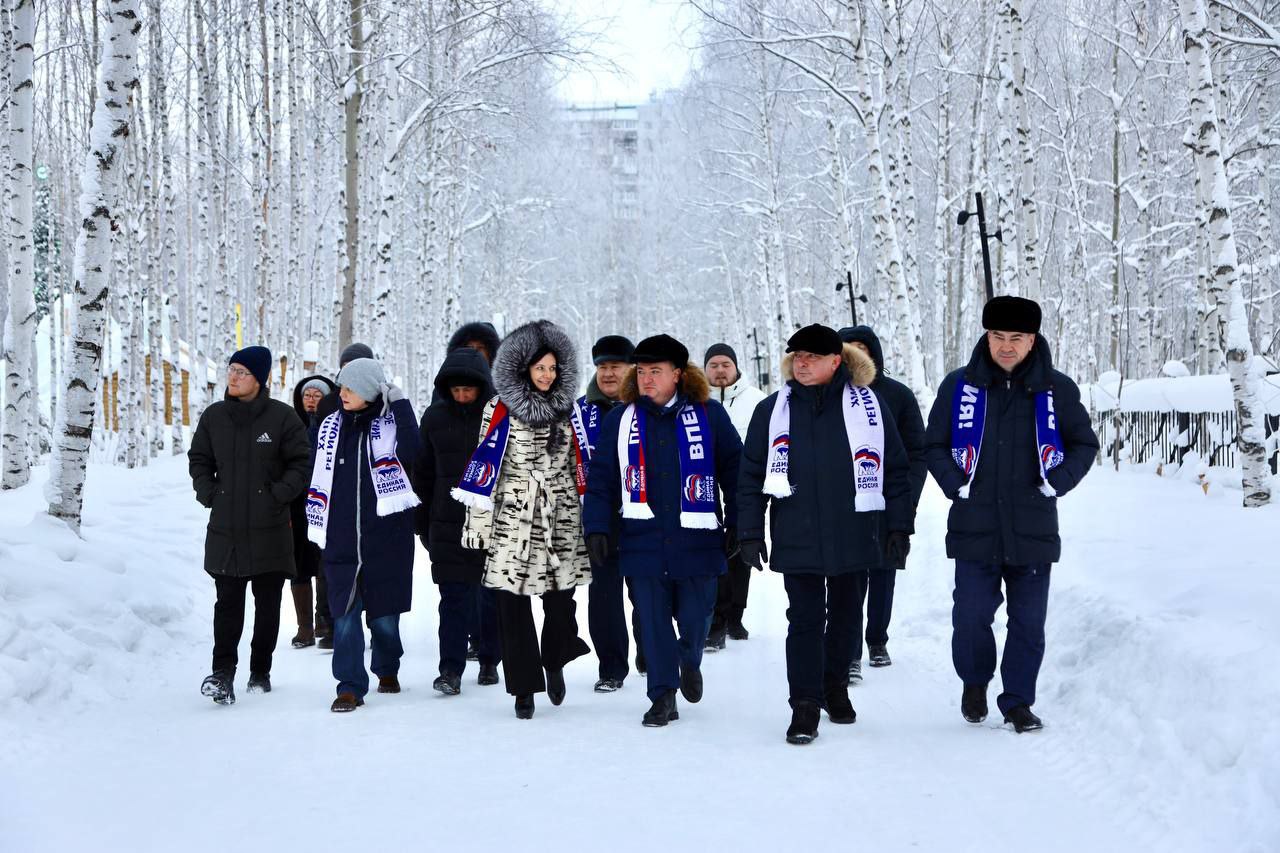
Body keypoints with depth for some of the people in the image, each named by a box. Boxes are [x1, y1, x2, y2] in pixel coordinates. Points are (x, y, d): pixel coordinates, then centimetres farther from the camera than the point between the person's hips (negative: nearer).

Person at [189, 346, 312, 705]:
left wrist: (279, 494, -9)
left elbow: (300, 463, 1)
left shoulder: (282, 416, -2)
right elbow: (198, 459, 17)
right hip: (225, 528, 1)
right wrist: (208, 494, 3)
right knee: (228, 602, -6)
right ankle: (223, 673, -12)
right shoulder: (214, 416, 8)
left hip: (269, 529, -1)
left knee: (267, 603, 7)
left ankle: (261, 672, 18)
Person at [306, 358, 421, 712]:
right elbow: (319, 480, 14)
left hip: (385, 538, -3)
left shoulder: (390, 423, -3)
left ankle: (387, 670, 32)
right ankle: (350, 686, 1)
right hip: (340, 540, 3)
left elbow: (410, 453, -24)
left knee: (384, 613, 8)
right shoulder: (331, 426, 8)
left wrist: (399, 403, -22)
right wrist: (318, 526, 12)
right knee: (345, 615, -3)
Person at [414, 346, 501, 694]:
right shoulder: (436, 417, 5)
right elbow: (424, 471, 13)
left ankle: (490, 661, 24)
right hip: (449, 522, 2)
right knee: (454, 597, -3)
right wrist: (422, 521, 12)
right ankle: (451, 671, -5)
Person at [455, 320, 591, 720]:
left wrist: (588, 517, 14)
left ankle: (555, 662, 24)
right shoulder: (500, 409, 0)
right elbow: (484, 466, -1)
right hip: (512, 521, -2)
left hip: (560, 520, 2)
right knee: (514, 604, -1)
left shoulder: (568, 409, 11)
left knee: (560, 600, -4)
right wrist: (477, 522, -4)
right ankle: (524, 687, 10)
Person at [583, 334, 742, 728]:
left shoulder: (709, 414, 1)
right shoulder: (620, 420, 6)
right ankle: (663, 696, 14)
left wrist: (736, 525, 4)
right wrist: (596, 529, 0)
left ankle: (690, 663, 37)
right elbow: (600, 479, 7)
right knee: (652, 624, 3)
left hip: (697, 542, -1)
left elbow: (734, 472, 6)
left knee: (695, 618, 5)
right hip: (642, 542, 1)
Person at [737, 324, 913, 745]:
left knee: (845, 614, 14)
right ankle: (805, 704, -1)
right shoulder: (772, 410, 3)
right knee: (805, 618, -4)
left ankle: (836, 687, 32)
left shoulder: (867, 405, 0)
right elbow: (751, 476, 6)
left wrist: (898, 527, 2)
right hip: (796, 537, -1)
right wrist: (751, 534, 1)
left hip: (853, 533, 1)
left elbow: (895, 469, 5)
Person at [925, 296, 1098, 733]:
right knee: (971, 616, -3)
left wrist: (1055, 483, -2)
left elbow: (1084, 444, 13)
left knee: (1028, 623, 4)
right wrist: (957, 485, -3)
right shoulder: (959, 386, 1)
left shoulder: (1057, 389, 1)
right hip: (975, 528, 0)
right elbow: (934, 445, 11)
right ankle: (975, 681, 24)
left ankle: (1018, 701, 18)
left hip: (1033, 529, 1)